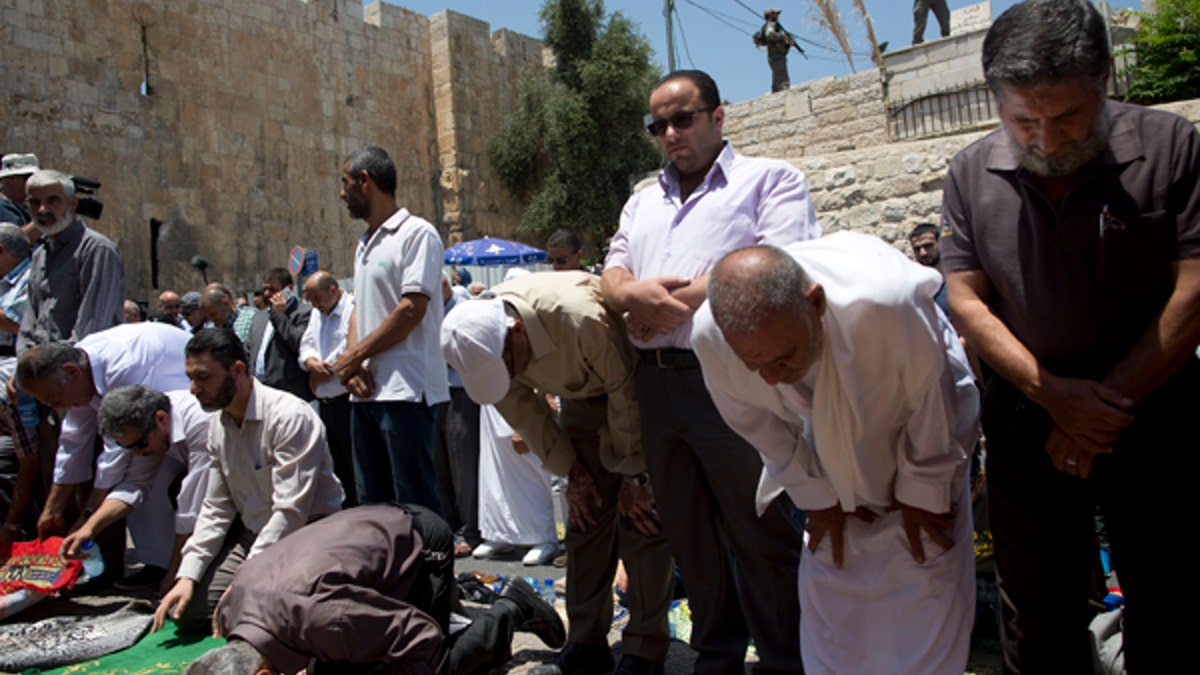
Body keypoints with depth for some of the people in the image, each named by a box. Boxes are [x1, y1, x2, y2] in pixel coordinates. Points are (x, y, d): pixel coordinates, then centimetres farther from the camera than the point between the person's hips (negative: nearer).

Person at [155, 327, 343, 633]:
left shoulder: (290, 416, -21)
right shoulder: (218, 425, 6)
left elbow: (291, 513, -24)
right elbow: (216, 509, 9)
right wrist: (187, 576, -2)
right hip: (251, 536, 8)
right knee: (185, 610, -3)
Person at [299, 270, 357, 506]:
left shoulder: (354, 309, -12)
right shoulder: (317, 314, 18)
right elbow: (306, 345, 16)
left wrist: (319, 373, -9)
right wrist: (311, 362, -7)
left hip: (346, 401, -9)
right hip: (324, 403, 9)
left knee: (355, 468, -6)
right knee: (336, 467, 14)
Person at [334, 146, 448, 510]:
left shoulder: (417, 234, -7)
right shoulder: (364, 244, 20)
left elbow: (412, 310, -15)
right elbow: (359, 310, 18)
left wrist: (355, 356, -9)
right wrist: (351, 362, 0)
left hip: (404, 389, -9)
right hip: (365, 390, 9)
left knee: (415, 504, -5)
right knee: (372, 503, 13)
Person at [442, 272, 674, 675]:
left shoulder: (583, 318, -40)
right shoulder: (481, 341, -20)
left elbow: (626, 396, -26)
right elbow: (522, 410, -5)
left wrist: (633, 475, -15)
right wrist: (572, 471, -4)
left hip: (634, 389, -5)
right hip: (580, 396, 5)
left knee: (640, 519, -11)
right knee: (585, 517, 1)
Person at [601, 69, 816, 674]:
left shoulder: (770, 179, 5)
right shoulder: (644, 200, 25)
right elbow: (613, 271, 15)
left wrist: (677, 302, -11)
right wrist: (633, 291, -10)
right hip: (655, 381, 7)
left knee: (761, 533, -1)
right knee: (688, 532, 14)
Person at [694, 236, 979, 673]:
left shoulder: (887, 302, -43)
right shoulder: (710, 335, -31)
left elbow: (932, 401, -22)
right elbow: (757, 423, -10)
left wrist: (922, 492, -10)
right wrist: (816, 496, -3)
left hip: (917, 433, -2)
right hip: (833, 456, 3)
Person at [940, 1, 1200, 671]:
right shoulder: (972, 174, -2)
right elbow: (966, 300, -3)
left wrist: (1108, 402, -12)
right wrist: (1056, 393, -13)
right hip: (1028, 427, 2)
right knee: (1040, 615, 13)